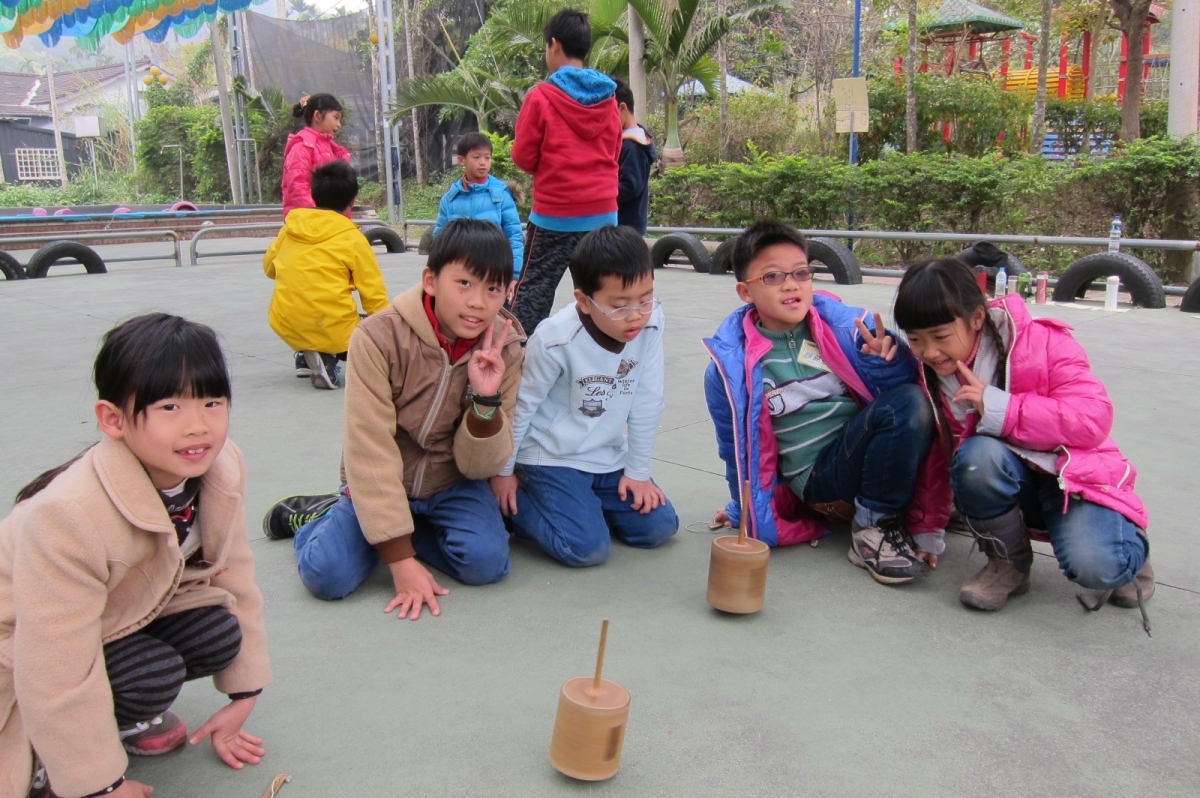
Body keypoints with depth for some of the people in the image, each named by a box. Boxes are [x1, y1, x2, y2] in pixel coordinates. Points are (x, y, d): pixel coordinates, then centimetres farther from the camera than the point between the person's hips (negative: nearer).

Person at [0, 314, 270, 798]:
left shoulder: (221, 468, -19)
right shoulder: (69, 516, -39)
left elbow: (234, 576, -8)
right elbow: (57, 672, -32)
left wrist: (242, 698, -2)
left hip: (127, 611, 7)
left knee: (219, 638, -18)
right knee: (154, 676, -29)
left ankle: (119, 714, 10)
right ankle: (43, 759, 0)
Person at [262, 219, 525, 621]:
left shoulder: (505, 350, -13)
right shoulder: (378, 337, -23)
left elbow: (478, 466, -11)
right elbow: (370, 452, -23)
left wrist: (486, 399, -32)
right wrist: (400, 559, -26)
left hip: (452, 486, 2)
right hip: (378, 485, -2)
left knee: (486, 562, -24)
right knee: (327, 575, -22)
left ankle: (413, 527, 5)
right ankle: (317, 515, 13)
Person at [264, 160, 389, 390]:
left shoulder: (291, 226, 6)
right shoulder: (353, 239, -5)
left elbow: (269, 268, 19)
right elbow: (374, 296, -4)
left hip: (286, 327, 5)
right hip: (333, 331, -5)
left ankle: (306, 355, 19)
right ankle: (326, 356, -3)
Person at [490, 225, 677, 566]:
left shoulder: (651, 323, -14)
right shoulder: (556, 340, -25)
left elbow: (646, 403, -5)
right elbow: (521, 404, -11)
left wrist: (638, 471, 1)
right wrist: (503, 473, -1)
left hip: (609, 457, 6)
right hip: (552, 458, -5)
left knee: (658, 527, -1)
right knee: (588, 548, -18)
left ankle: (588, 503, 20)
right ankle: (514, 505, 6)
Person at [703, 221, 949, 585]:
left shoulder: (844, 323, -3)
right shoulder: (731, 361, -5)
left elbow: (908, 382, -3)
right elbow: (738, 447, 8)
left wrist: (884, 360, -24)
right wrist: (749, 516, 15)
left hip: (868, 453, 4)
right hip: (817, 477, -4)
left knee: (912, 400, -27)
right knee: (906, 405, -27)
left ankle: (874, 527, -5)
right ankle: (872, 527, -10)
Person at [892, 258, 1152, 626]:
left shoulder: (1041, 343, -14)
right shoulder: (926, 373, -2)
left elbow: (1094, 419, -23)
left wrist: (1001, 409, -30)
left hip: (1075, 474, -2)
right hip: (1004, 481, 3)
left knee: (1094, 567, -31)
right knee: (976, 455, -34)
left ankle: (1128, 542, 10)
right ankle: (1009, 563, -8)